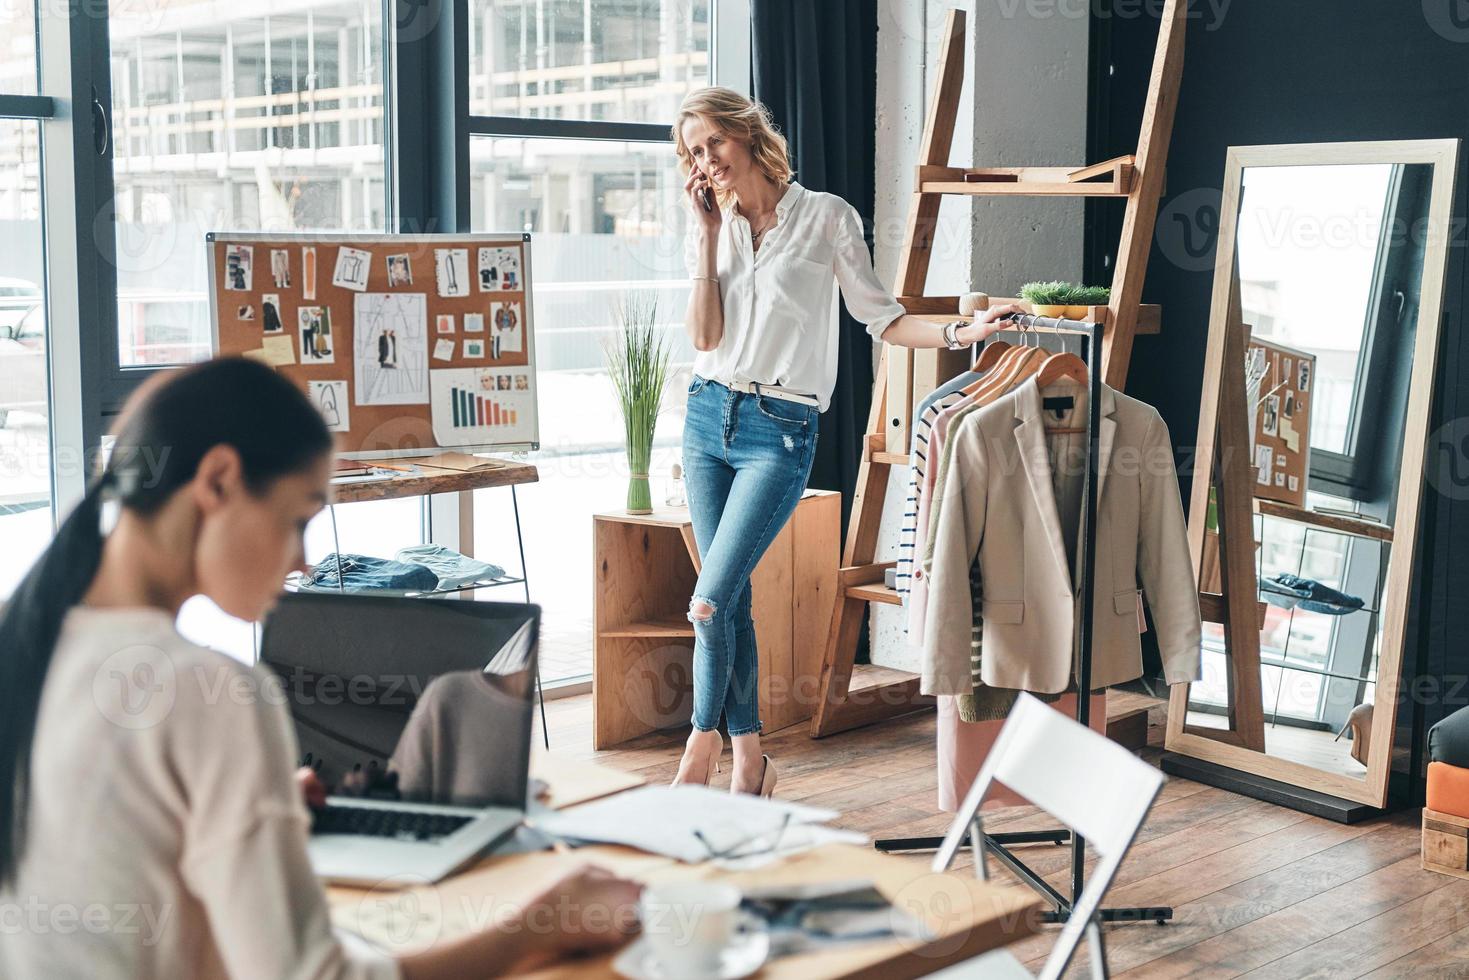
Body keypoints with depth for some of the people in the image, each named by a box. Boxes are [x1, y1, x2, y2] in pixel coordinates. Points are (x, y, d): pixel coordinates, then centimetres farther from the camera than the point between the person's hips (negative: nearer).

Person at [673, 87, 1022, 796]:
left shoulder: (825, 217, -3)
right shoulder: (709, 228, 9)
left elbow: (881, 318, -1)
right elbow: (704, 338, -3)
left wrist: (961, 333, -16)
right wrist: (708, 233, -4)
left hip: (779, 430, -5)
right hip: (709, 415, 5)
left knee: (710, 600, -13)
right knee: (731, 600, 8)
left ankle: (699, 756, 6)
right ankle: (750, 757, 21)